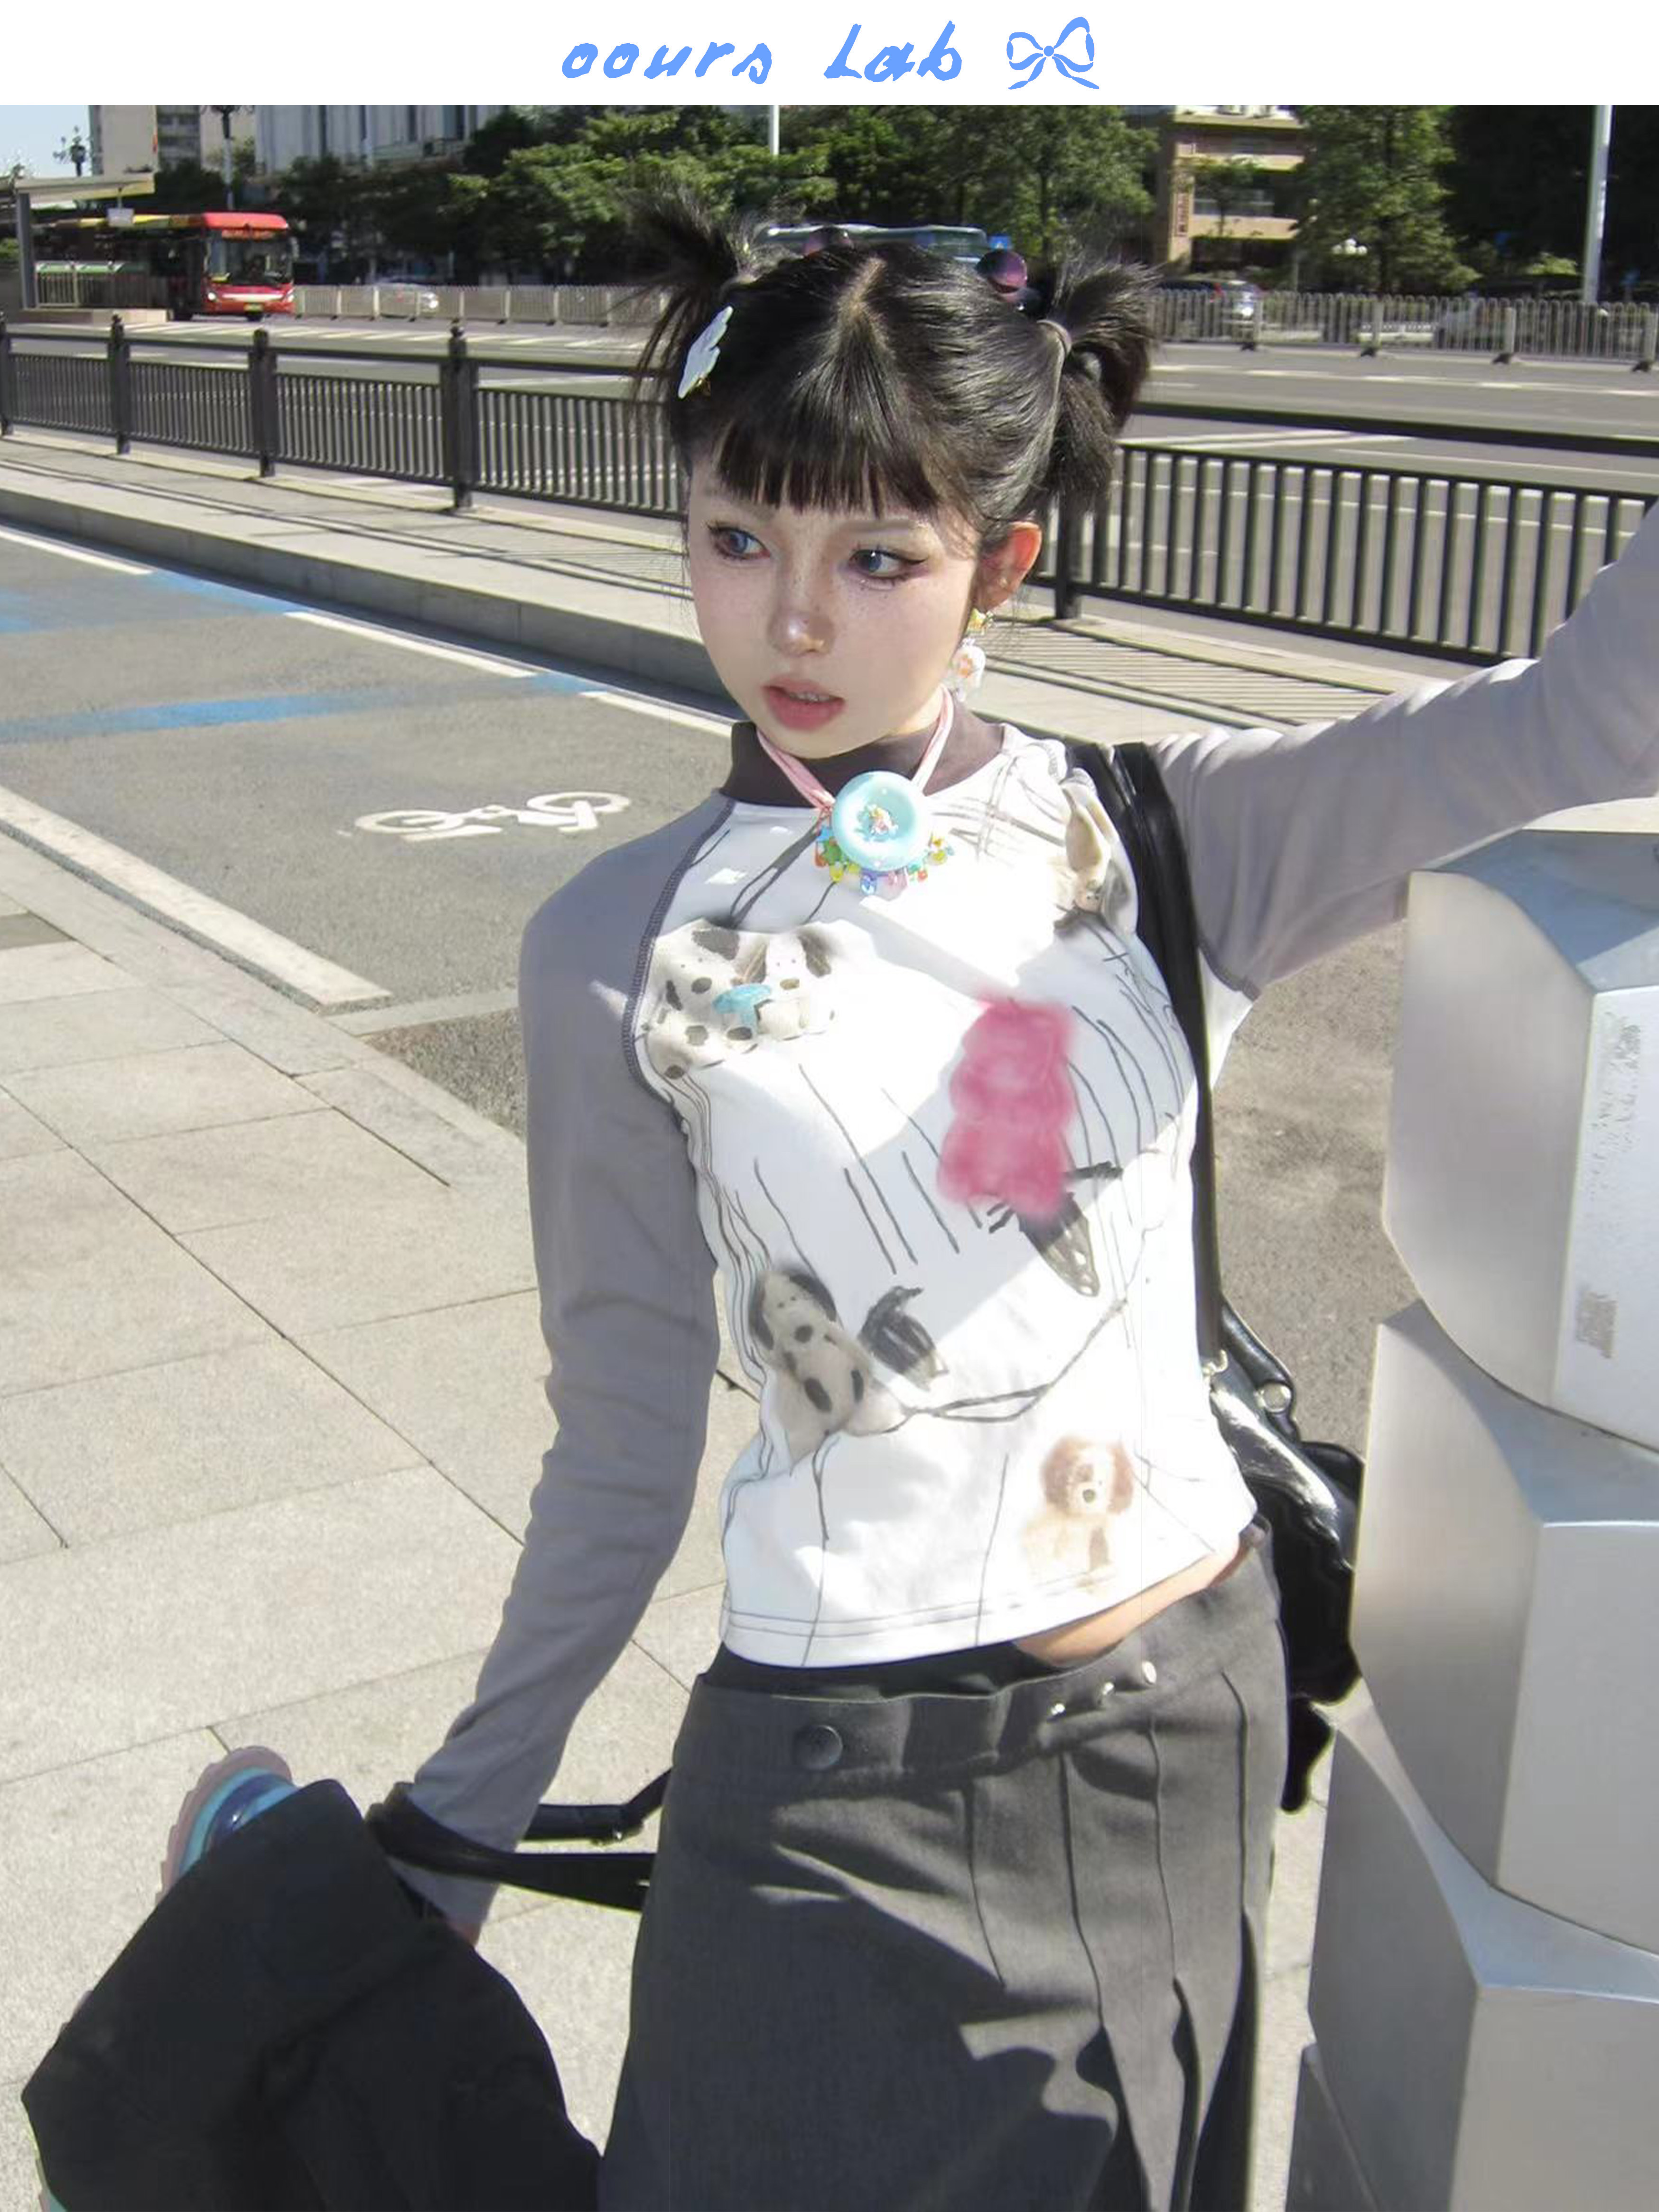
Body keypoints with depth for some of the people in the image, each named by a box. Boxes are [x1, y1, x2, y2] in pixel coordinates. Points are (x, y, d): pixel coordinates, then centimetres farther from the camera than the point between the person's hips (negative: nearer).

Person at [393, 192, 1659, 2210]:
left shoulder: (1161, 836, -5)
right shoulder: (622, 956, -7)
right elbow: (622, 1450, -1)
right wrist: (453, 1828, 3)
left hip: (1191, 1714, 2)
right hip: (845, 1782, -2)